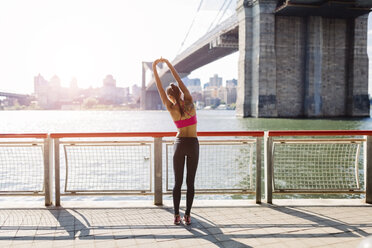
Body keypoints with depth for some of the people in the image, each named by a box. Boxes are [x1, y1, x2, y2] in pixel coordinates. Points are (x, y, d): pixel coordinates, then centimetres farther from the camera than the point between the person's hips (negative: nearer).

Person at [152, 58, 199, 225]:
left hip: (179, 144, 1)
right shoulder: (189, 103, -7)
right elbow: (180, 81, -2)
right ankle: (187, 216, 3)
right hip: (193, 145, 0)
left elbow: (159, 88, -2)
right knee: (190, 182, 3)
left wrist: (154, 68, 2)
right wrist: (168, 63, 4)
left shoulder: (171, 109, -5)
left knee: (177, 182, 5)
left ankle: (176, 216, 2)